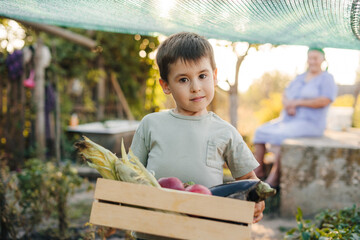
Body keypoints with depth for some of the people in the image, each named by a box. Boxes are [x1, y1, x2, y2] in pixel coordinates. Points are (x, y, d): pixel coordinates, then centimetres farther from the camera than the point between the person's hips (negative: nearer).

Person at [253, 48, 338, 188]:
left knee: (279, 136, -32)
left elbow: (324, 101, -17)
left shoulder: (327, 78, -2)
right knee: (260, 132, -7)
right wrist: (287, 105, -11)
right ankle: (258, 171, -2)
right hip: (288, 121, 8)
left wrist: (297, 102, -15)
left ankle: (274, 176, -23)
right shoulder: (300, 78, 18)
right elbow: (285, 96, 14)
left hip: (309, 124, -8)